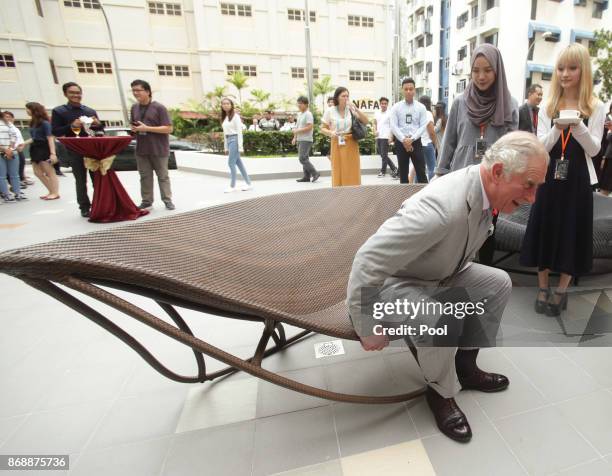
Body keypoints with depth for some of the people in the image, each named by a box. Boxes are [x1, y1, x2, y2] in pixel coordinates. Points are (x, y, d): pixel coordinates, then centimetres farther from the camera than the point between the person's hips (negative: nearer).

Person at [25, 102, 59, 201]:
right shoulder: (32, 123, 11)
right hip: (35, 149, 9)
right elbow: (33, 138, 16)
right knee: (37, 172, 9)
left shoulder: (44, 123, -12)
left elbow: (50, 138, -17)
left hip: (44, 148, -9)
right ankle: (51, 192, 16)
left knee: (50, 173, -3)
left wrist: (53, 153, -23)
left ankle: (55, 193, 4)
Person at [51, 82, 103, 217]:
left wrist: (98, 124, -8)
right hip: (74, 152, -2)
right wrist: (71, 126, -20)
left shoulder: (91, 111, 12)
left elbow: (101, 130, 15)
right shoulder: (58, 111, 2)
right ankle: (84, 207, 8)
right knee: (80, 181, 2)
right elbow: (55, 132, -4)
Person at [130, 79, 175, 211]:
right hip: (141, 149, 6)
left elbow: (168, 128, -14)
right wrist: (133, 129, 0)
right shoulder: (134, 108, 12)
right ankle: (146, 201, 16)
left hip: (158, 149, -5)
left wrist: (147, 128, -18)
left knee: (163, 176, 3)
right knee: (145, 176, 8)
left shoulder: (159, 107, -8)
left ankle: (167, 200, 10)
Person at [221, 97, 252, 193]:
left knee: (231, 162, -7)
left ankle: (232, 186, 2)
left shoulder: (235, 116, -8)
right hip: (229, 140, 8)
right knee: (238, 162, 8)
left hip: (234, 140, -8)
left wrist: (240, 146, -16)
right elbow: (225, 132, 17)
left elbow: (239, 131, -12)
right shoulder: (224, 117, 14)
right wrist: (226, 147, 16)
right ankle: (248, 183, 14)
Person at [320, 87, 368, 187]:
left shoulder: (351, 109, 5)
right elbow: (323, 128, 6)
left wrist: (356, 109, -9)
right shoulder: (330, 111, 2)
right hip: (337, 146, -1)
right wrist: (330, 133, -15)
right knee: (338, 173, -1)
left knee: (352, 174, 2)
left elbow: (366, 122, 2)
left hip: (351, 145, 1)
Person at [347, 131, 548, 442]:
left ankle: (465, 366, 20)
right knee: (441, 320, -32)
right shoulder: (444, 206, -36)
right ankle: (441, 392, 2)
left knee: (499, 283, 4)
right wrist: (369, 329, -27)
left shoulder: (487, 192, -6)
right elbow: (369, 261, -37)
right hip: (393, 283, -8)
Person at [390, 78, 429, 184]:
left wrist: (412, 139, -15)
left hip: (416, 142, 0)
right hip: (401, 143, 0)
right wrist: (404, 140, -14)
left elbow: (423, 126, -2)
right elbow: (393, 126, -5)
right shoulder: (396, 107, 2)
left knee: (421, 172, -1)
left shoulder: (421, 107, 4)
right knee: (403, 173, 7)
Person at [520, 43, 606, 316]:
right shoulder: (547, 107, 6)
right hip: (549, 177, 1)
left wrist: (578, 126, -20)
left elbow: (594, 149, -5)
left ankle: (561, 291, 21)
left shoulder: (596, 107, 1)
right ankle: (543, 288, 20)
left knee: (572, 234, 5)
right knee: (545, 232, 5)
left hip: (578, 180, -1)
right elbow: (541, 148, -2)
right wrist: (558, 128, -20)